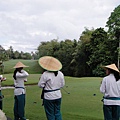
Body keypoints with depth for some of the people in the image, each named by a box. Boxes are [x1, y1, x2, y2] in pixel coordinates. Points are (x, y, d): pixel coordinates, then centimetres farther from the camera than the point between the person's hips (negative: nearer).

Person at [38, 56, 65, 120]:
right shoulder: (60, 74, -1)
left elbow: (40, 85, -12)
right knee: (58, 112, 16)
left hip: (49, 97, -5)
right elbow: (62, 84, 8)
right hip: (58, 95, 5)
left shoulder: (45, 74, -18)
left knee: (50, 114, 7)